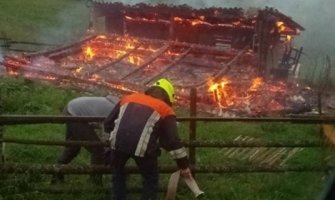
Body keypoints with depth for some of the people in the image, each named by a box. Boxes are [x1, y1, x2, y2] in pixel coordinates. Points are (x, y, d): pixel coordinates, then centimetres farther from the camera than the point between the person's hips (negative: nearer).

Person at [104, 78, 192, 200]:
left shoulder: (128, 98, 28)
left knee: (118, 175, 29)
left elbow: (107, 124, 29)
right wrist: (184, 165, 20)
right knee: (151, 181, 20)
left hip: (118, 142, 3)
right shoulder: (165, 110, 18)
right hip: (142, 147, -3)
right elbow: (173, 140, 13)